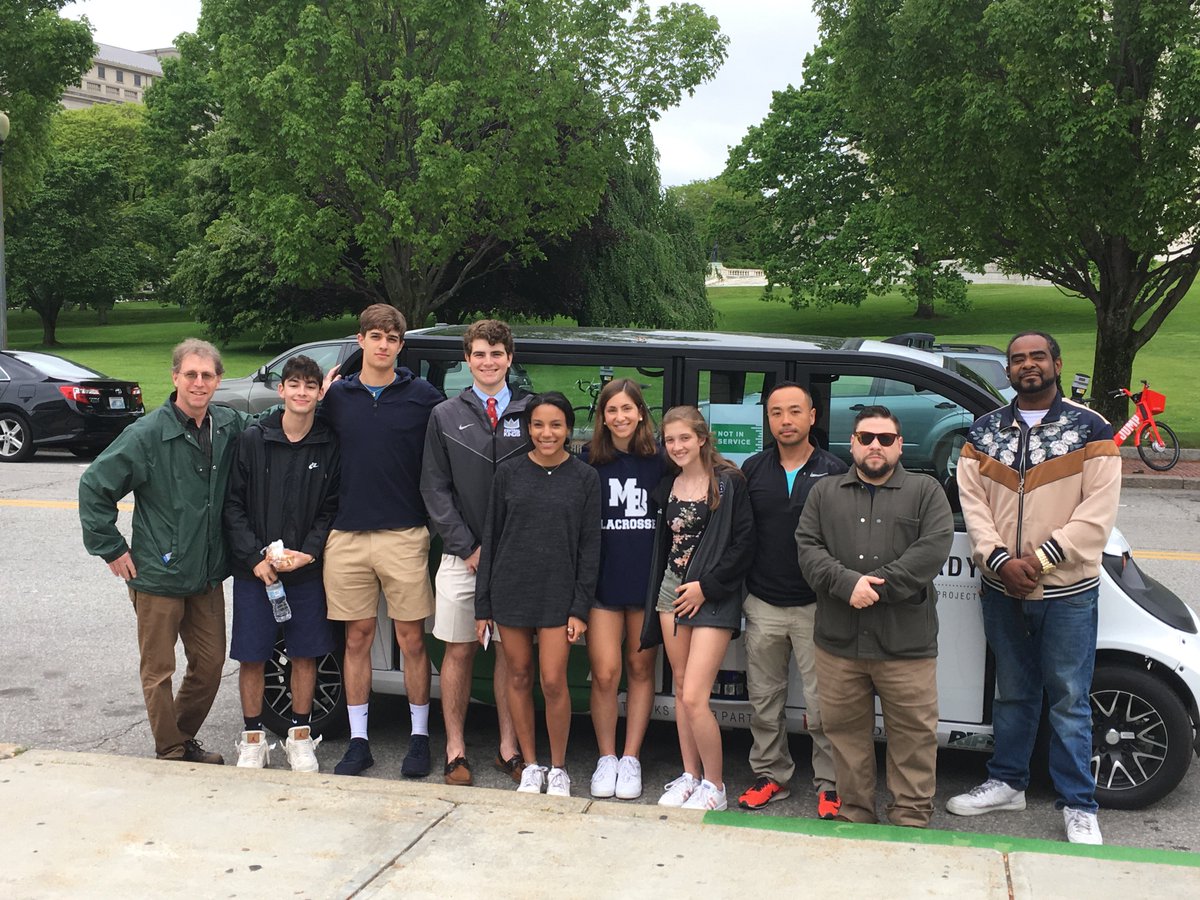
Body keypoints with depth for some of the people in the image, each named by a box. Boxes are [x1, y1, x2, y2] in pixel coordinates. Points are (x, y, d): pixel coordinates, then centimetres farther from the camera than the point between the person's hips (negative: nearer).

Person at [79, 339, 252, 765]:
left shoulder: (230, 426, 1)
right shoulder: (148, 434, -14)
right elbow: (94, 486, -9)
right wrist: (110, 549, -9)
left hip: (208, 575, 5)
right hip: (158, 576, -5)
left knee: (209, 665, 13)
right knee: (159, 672, 6)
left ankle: (185, 740, 34)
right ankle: (170, 754, 22)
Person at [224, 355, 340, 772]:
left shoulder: (330, 446, 0)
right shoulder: (252, 440, -2)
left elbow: (332, 510, 1)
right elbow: (233, 505, -2)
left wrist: (307, 553, -12)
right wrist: (255, 558, -11)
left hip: (307, 570, 1)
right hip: (254, 570, -1)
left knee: (305, 655, 8)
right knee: (252, 656, 5)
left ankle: (300, 734, 24)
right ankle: (253, 737, 21)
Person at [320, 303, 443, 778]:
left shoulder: (422, 396, 1)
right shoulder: (336, 396, 8)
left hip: (404, 536, -2)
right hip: (347, 537, 2)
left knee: (411, 639, 4)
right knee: (357, 639, 9)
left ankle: (420, 738, 17)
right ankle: (358, 741, 19)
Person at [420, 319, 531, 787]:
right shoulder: (445, 416, 6)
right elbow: (435, 489, 3)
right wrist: (468, 547, -6)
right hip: (462, 555, 0)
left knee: (510, 652, 5)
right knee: (459, 651, 4)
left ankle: (509, 748, 16)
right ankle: (455, 748, 15)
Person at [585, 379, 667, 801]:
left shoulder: (659, 462, 2)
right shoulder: (590, 463, 1)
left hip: (648, 580, 1)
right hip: (604, 581, -1)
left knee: (640, 669, 9)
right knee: (605, 673, -3)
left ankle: (631, 759, 19)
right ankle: (606, 758, 14)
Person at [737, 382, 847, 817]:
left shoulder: (834, 471, -1)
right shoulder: (753, 470, 7)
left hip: (815, 606, -3)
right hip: (762, 605, 3)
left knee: (822, 705, 0)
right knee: (764, 700, 11)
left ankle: (830, 786, 13)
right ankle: (770, 776, 25)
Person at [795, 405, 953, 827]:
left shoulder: (926, 491, 7)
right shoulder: (825, 493, 14)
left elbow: (933, 549, -8)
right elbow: (807, 547, 2)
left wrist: (877, 586, -15)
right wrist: (848, 583, -15)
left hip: (906, 644, -2)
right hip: (839, 639, 2)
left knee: (913, 735, 3)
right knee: (845, 731, 9)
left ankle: (910, 818, 15)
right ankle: (855, 814, 22)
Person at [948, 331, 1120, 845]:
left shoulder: (1091, 431, -4)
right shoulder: (983, 433, 6)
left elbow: (1097, 513, -12)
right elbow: (972, 503, -1)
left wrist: (1037, 560, -18)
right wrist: (1000, 560, -16)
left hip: (1068, 591, -3)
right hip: (1002, 590, 3)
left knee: (1069, 701, 3)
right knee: (1013, 693, 17)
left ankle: (1078, 807, 13)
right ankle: (1007, 784, 30)